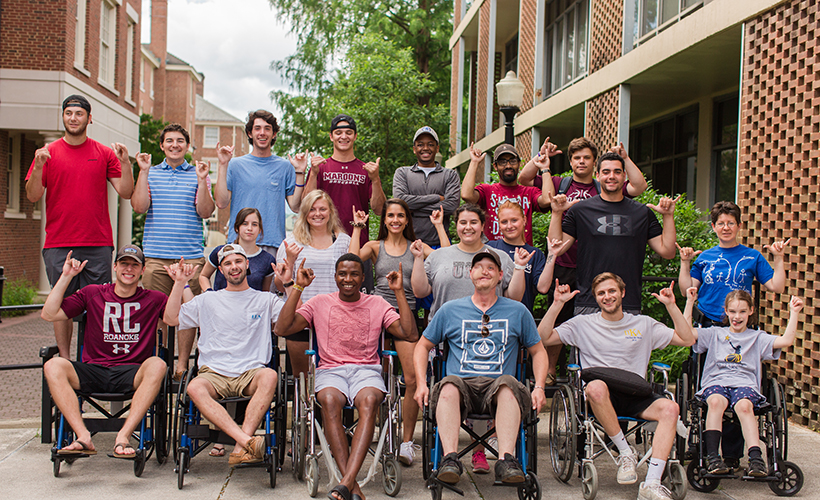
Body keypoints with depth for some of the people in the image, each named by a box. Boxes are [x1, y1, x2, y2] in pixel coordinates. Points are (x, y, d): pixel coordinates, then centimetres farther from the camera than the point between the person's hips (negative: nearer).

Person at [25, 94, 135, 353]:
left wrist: (125, 163, -10)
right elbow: (32, 196, 2)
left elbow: (126, 192, 4)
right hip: (58, 245, 0)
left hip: (98, 245, 0)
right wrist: (38, 167, -14)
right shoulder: (48, 152, 8)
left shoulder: (105, 153, 9)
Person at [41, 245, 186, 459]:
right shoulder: (92, 294, 15)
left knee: (157, 365, -34)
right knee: (53, 366, -25)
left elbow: (172, 318, -9)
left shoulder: (153, 299, 12)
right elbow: (49, 314, 8)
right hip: (93, 370, 2)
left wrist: (180, 282, -16)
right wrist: (66, 277, 4)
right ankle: (84, 438, -32)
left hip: (133, 372, -2)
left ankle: (123, 437, -36)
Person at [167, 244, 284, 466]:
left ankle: (241, 449, -41)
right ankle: (247, 441, -46)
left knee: (269, 376, -36)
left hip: (251, 373, -1)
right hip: (214, 373, 1)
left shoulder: (266, 300, 17)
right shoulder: (206, 301, 19)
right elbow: (172, 319, 22)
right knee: (195, 388, -35)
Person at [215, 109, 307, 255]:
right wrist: (223, 165, -4)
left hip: (273, 244, 0)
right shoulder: (235, 165, 10)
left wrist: (300, 173, -2)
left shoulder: (284, 166, 10)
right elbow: (221, 203, -1)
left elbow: (295, 206, 5)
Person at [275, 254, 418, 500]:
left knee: (369, 400, -36)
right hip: (330, 370, 0)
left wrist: (399, 292, -1)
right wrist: (298, 287, -2)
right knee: (330, 400, -36)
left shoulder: (377, 304, 14)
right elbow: (282, 329, 1)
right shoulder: (320, 303, 13)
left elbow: (411, 335, 2)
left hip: (367, 370, 0)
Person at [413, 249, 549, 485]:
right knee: (449, 385, -36)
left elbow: (538, 351, 23)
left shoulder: (517, 311, 18)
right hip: (463, 384, 0)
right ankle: (450, 458, -45)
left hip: (498, 387, 0)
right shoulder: (450, 310, 18)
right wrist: (421, 384, 6)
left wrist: (539, 388, 5)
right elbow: (423, 346, 22)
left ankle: (506, 460, -46)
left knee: (508, 384, -36)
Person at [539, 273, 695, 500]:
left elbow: (688, 339, 16)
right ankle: (625, 452, -19)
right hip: (602, 397, -2)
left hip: (636, 396, 2)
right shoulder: (583, 324, 14)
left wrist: (671, 305, 7)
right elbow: (543, 338, 4)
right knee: (596, 387, -39)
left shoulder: (644, 324, 19)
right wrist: (558, 304, -3)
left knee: (670, 407, -28)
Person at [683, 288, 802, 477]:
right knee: (716, 401, -35)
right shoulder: (715, 334, 22)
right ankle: (712, 456, -38)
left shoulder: (757, 338, 21)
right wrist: (690, 302, 8)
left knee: (744, 405, -35)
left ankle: (756, 458, -41)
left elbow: (786, 341, 6)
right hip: (715, 381, 0)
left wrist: (794, 313, 2)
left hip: (745, 383, 0)